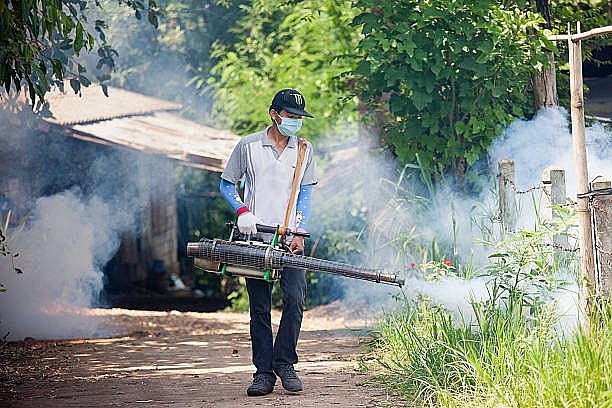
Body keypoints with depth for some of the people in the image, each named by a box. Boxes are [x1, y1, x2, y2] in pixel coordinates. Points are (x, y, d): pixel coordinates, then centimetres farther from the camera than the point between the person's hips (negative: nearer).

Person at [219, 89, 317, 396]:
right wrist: (242, 211, -7)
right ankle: (263, 373, 5)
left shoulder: (304, 150, 10)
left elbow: (305, 195, 8)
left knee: (295, 297, -16)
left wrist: (299, 233, -3)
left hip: (288, 237, 1)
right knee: (259, 307, 1)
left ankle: (284, 363, -2)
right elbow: (227, 185, 11)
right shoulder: (248, 146, 4)